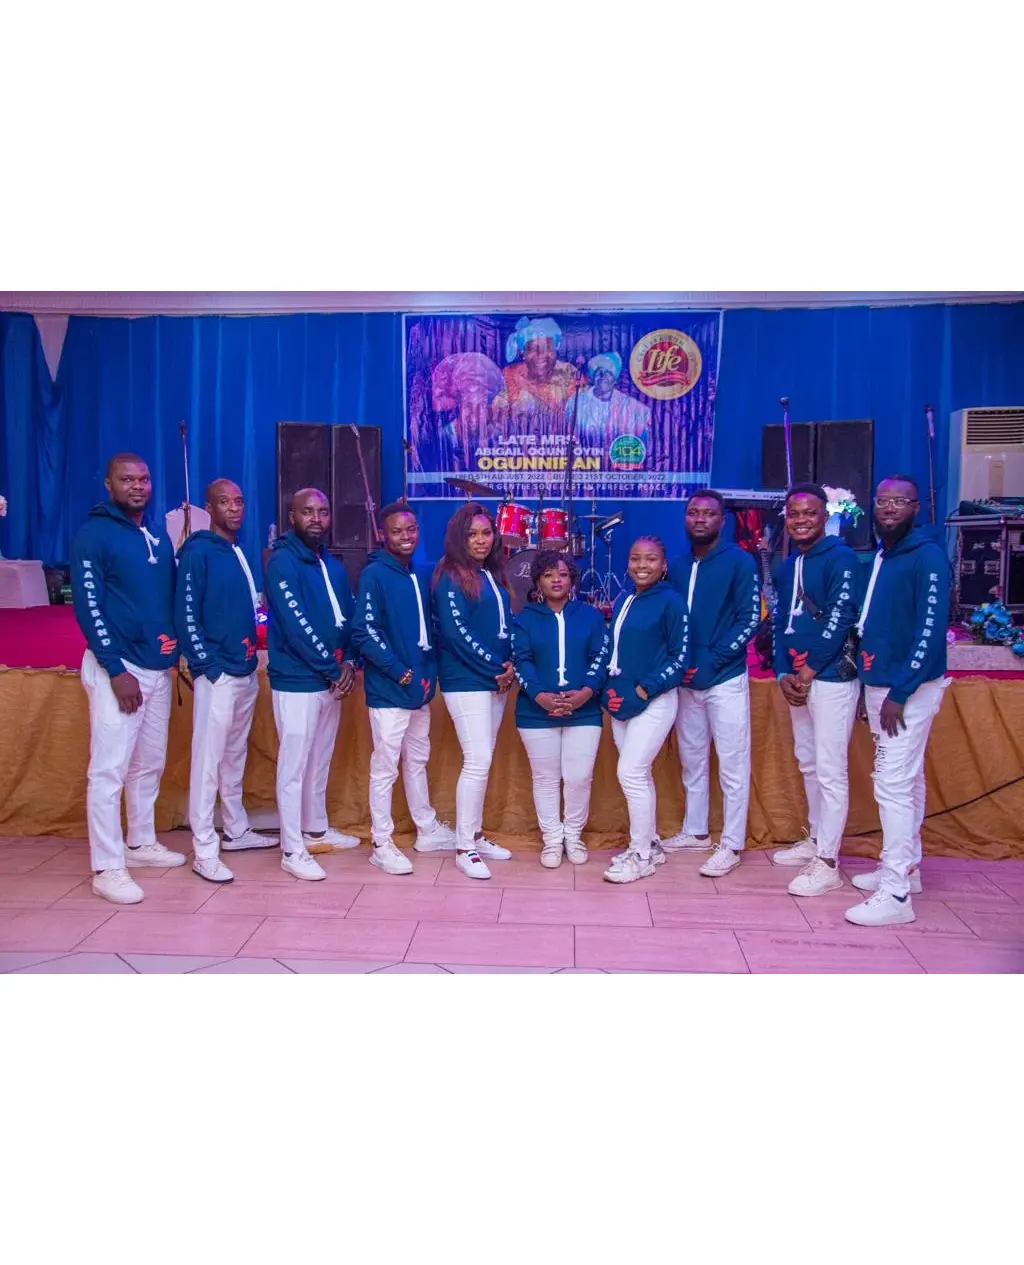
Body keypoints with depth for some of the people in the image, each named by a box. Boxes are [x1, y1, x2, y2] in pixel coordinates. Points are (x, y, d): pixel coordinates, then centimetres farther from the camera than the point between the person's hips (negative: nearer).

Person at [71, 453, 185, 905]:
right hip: (117, 668, -7)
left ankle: (142, 843, 30)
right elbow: (88, 607, -13)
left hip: (158, 667, 7)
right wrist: (115, 670, -17)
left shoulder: (159, 535, 13)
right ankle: (107, 868, 3)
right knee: (109, 769, -4)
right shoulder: (94, 535, -7)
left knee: (150, 764, 15)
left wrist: (177, 650, 8)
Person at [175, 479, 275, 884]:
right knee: (209, 759, -5)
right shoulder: (198, 552, -9)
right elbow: (186, 614, -13)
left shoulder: (240, 553, 15)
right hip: (217, 674, -8)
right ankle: (205, 851, 0)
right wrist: (207, 665, -15)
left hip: (246, 672, 8)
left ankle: (237, 831, 29)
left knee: (235, 755, 17)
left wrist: (251, 659, 12)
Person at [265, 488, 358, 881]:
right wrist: (332, 668, -15)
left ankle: (316, 830, 32)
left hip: (332, 680, 8)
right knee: (294, 764, -3)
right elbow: (295, 625, -18)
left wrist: (349, 663, -4)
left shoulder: (334, 566, 14)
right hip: (296, 681, -8)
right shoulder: (282, 561, -11)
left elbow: (348, 619, 13)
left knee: (320, 761, 18)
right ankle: (292, 850, 4)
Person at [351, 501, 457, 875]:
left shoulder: (421, 577, 11)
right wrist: (402, 673, -17)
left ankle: (429, 830, 32)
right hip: (388, 689, -7)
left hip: (420, 688, 7)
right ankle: (381, 844, 12)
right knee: (385, 768, 1)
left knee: (417, 762, 19)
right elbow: (364, 633, -17)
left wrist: (430, 672, 4)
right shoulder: (374, 574, -10)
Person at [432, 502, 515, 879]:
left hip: (496, 679, 8)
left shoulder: (494, 576, 14)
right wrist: (495, 668, -14)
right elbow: (456, 633, -17)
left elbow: (508, 625, 17)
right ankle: (464, 848, 0)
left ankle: (475, 836, 23)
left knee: (482, 760, 12)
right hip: (466, 681, -8)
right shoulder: (450, 578, -9)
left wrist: (510, 665, -1)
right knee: (478, 761, -10)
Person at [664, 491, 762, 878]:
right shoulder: (677, 566, 10)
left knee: (732, 766, 0)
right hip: (686, 681, 6)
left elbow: (750, 620, -11)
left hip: (726, 679, -6)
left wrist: (710, 662, -17)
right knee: (692, 761, 15)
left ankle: (731, 845, 9)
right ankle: (695, 832, 28)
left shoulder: (739, 562, -6)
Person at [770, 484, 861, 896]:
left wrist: (808, 670, -14)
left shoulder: (840, 557, -8)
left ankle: (827, 864, 1)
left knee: (830, 770, -5)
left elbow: (841, 616, -16)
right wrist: (783, 674, 1)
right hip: (798, 679, 8)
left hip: (831, 677, -8)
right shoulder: (788, 566, 15)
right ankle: (815, 838, 32)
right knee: (808, 763, 17)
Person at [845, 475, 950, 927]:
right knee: (907, 782, 17)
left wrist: (899, 693, -20)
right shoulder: (878, 557, 12)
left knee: (893, 785, -9)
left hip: (908, 689, -8)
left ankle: (896, 895, -5)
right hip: (878, 685, 8)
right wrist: (871, 688, 12)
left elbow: (931, 630, -19)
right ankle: (905, 868, 28)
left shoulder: (927, 556, -12)